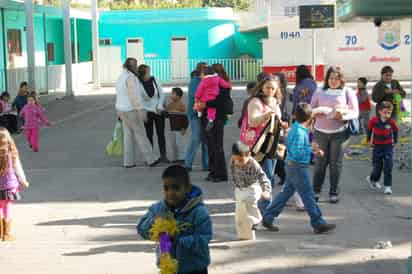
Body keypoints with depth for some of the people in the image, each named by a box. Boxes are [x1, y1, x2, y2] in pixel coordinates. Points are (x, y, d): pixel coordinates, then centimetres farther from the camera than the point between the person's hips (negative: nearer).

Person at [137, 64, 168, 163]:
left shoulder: (154, 80, -3)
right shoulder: (138, 84, -12)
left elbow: (162, 94, 4)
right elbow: (139, 100, -12)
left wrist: (159, 107, -7)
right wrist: (153, 110, -13)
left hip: (159, 110, 2)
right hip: (147, 111, -2)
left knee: (161, 133, 1)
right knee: (149, 134, -1)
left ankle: (163, 156, 5)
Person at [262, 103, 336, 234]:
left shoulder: (296, 128, 7)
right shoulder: (300, 132, -22)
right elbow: (296, 152, -25)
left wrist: (314, 150, 12)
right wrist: (311, 148, -16)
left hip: (292, 167, 10)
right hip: (298, 167, -10)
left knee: (286, 192, 15)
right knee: (308, 196, -1)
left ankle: (267, 218, 17)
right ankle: (319, 224, 8)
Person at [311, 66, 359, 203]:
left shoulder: (348, 92, 5)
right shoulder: (320, 92, 10)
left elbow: (355, 112, 0)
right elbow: (311, 109, 11)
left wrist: (343, 114, -19)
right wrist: (317, 111, -12)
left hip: (339, 132, -1)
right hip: (320, 132, 1)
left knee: (336, 163, 1)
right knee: (320, 162, 3)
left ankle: (334, 193, 9)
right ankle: (316, 191, 13)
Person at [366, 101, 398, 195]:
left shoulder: (391, 122, -12)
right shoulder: (374, 120, -15)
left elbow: (395, 130, 7)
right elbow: (369, 129, 4)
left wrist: (395, 141, 6)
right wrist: (370, 140, 8)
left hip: (388, 146, 0)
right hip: (377, 146, 0)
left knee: (388, 167, -8)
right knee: (378, 166, 8)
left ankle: (388, 186, -2)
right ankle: (373, 180, 37)